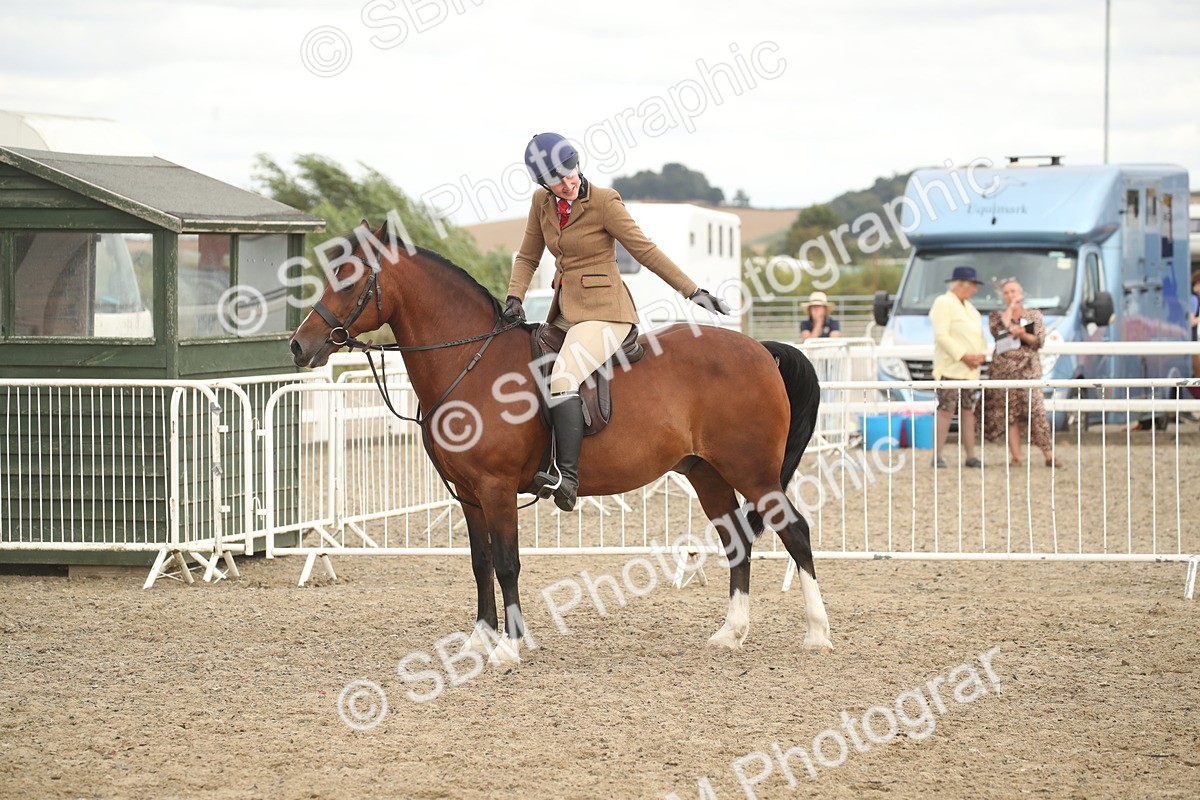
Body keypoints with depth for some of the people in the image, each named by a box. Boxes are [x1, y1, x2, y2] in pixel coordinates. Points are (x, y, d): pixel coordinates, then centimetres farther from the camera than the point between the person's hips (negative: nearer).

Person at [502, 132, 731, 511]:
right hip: (565, 314, 8)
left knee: (562, 380, -29)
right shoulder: (542, 202, 6)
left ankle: (568, 476, -31)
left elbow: (645, 250, -9)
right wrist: (515, 298, -2)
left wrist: (692, 291, -10)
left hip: (604, 312, -8)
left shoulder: (604, 202, -12)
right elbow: (528, 257, 15)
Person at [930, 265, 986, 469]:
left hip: (970, 370, 9)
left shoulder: (968, 307, 21)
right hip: (950, 367, -9)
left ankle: (971, 456, 9)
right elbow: (942, 336, -16)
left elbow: (978, 335, 24)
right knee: (946, 411, -10)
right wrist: (963, 356, -19)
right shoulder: (943, 303, -7)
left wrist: (980, 355, 3)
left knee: (968, 411, 7)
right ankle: (937, 456, -8)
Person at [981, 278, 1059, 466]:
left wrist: (1022, 334, -13)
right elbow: (998, 329, -10)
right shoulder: (996, 316, 13)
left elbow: (1039, 341, 3)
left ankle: (1049, 456, -13)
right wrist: (1011, 307, -2)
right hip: (1003, 371, 1)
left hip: (1028, 370, -1)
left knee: (1036, 411, -12)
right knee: (1009, 414, -4)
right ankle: (1016, 457, -1)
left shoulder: (1035, 315, 13)